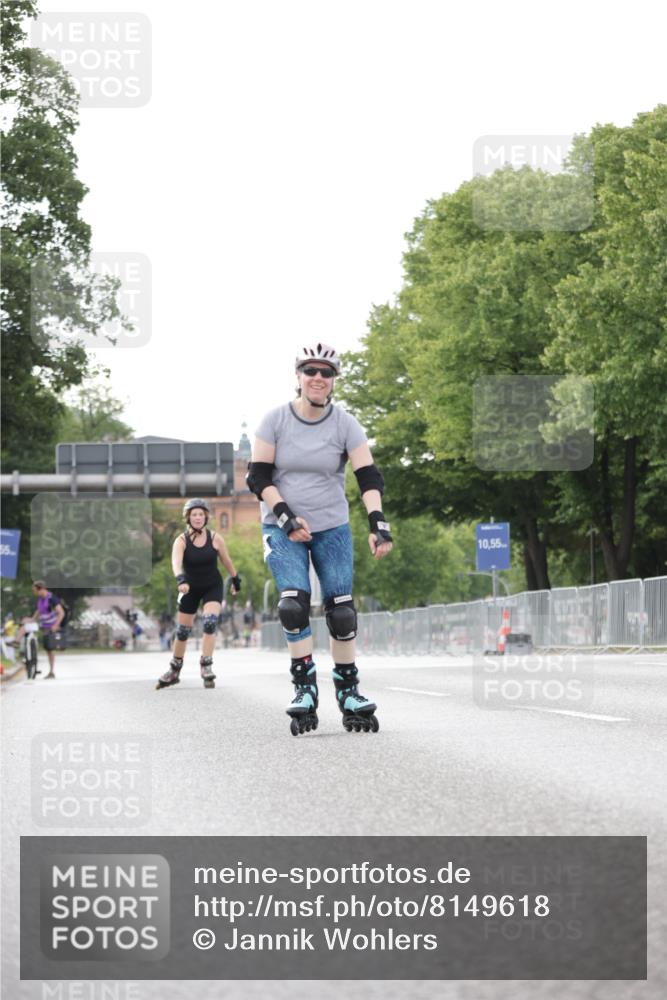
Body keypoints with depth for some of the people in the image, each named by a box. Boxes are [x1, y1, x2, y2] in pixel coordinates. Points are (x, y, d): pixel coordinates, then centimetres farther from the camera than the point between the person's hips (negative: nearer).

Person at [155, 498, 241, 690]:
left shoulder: (215, 539, -13)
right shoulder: (181, 541, -18)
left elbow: (226, 561, 2)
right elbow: (176, 562, -36)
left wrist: (236, 580, 13)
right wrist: (180, 579, -55)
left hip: (212, 587, 0)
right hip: (190, 588, 0)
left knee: (210, 622, -22)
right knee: (183, 631, 8)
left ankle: (206, 666, -14)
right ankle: (174, 672, 26)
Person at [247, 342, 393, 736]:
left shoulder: (345, 424, -4)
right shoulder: (276, 420, -5)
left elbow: (369, 477, -12)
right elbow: (258, 477, -5)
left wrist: (379, 525, -25)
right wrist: (286, 516, -17)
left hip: (332, 527, 1)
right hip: (283, 528, -1)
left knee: (342, 610, -3)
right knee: (294, 604, -18)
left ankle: (349, 692, 9)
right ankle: (305, 689, -12)